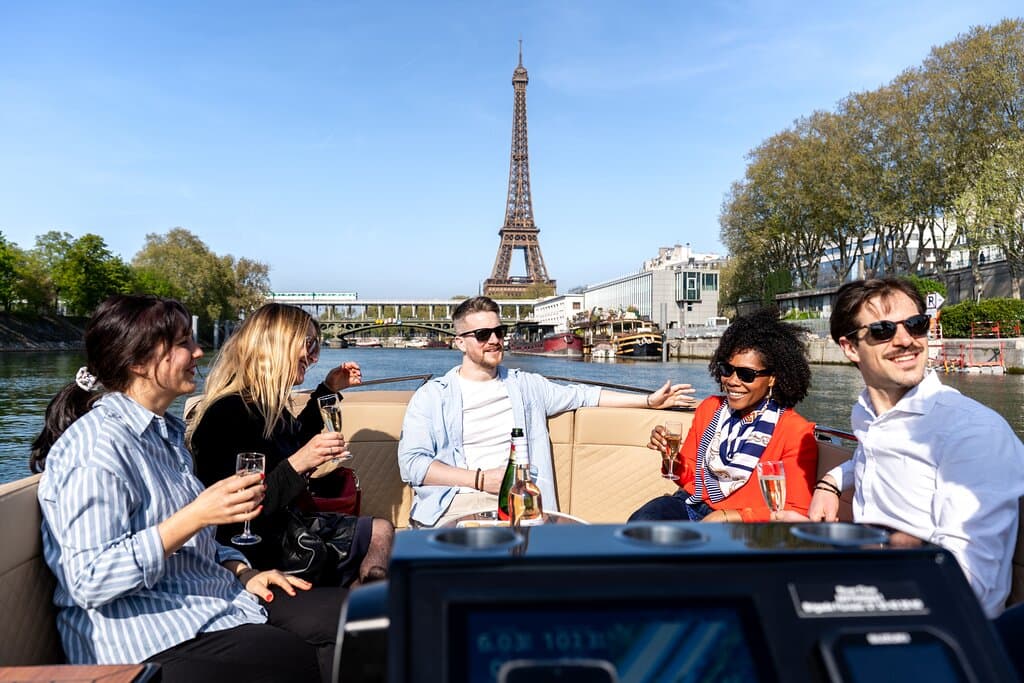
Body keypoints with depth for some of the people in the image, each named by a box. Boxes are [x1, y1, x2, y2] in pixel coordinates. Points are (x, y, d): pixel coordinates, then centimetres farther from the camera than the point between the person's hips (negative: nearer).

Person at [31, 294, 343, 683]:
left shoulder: (165, 431, 12)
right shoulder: (98, 445, -18)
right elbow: (89, 581, -22)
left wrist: (241, 571, 4)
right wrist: (196, 515, -27)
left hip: (217, 600, 9)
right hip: (148, 639, -9)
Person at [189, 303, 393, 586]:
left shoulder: (265, 404, 3)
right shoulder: (228, 414, -25)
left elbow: (299, 438, 26)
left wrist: (328, 390, 18)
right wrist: (296, 465, -36)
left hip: (285, 525, 10)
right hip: (261, 550, -9)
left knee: (381, 532, 11)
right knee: (379, 534, -3)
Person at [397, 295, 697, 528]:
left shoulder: (525, 385, 19)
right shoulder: (432, 395, 7)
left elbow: (580, 395, 23)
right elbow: (411, 462, -2)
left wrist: (649, 400, 18)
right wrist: (480, 479, -12)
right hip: (455, 502, -2)